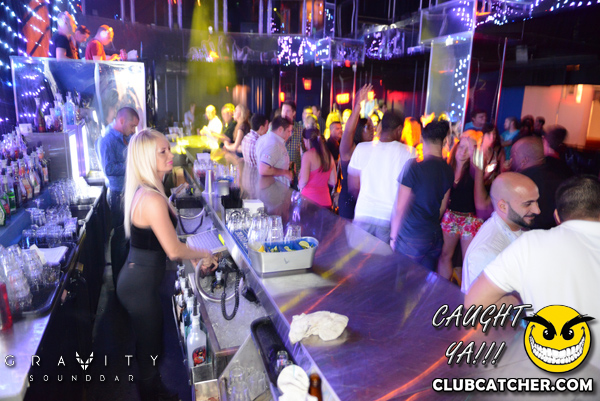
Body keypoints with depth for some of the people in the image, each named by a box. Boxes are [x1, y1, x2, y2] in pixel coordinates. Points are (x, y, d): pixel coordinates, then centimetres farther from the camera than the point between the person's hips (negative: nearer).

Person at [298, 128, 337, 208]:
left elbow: (303, 180, -13)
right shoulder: (329, 155, 8)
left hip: (310, 198, -6)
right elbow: (333, 182, 10)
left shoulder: (308, 155, -9)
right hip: (325, 201, 6)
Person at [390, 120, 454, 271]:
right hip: (435, 237, 6)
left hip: (411, 239, -6)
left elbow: (400, 208, -12)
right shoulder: (448, 170, 3)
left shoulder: (414, 167, -16)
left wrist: (393, 236, -1)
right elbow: (442, 207, 13)